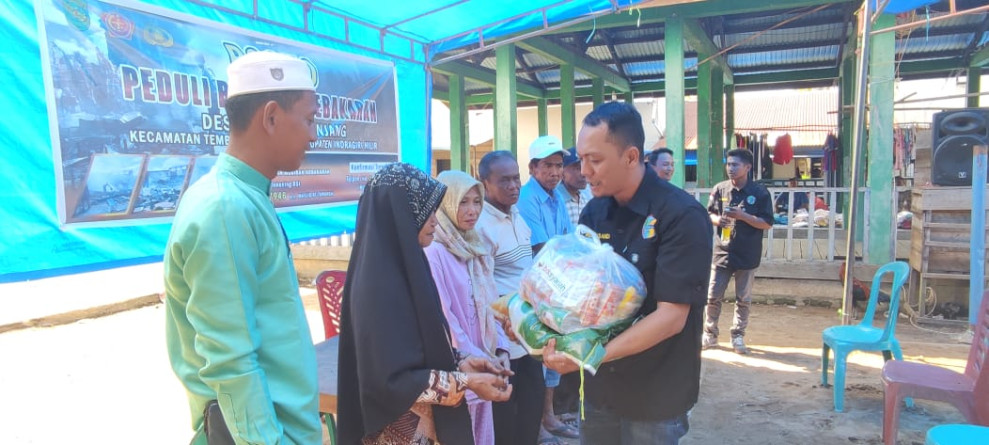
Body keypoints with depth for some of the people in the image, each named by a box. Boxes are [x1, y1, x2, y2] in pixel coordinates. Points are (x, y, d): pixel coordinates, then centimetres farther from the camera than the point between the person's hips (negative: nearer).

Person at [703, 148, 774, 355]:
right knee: (713, 297, 5)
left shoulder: (759, 192, -5)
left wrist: (742, 216, -19)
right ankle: (710, 334, 20)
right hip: (722, 252, 2)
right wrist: (717, 220, -14)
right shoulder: (720, 189, 0)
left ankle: (738, 336, 23)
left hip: (747, 255, -1)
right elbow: (709, 214, 9)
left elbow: (767, 223, -6)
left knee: (743, 299, 9)